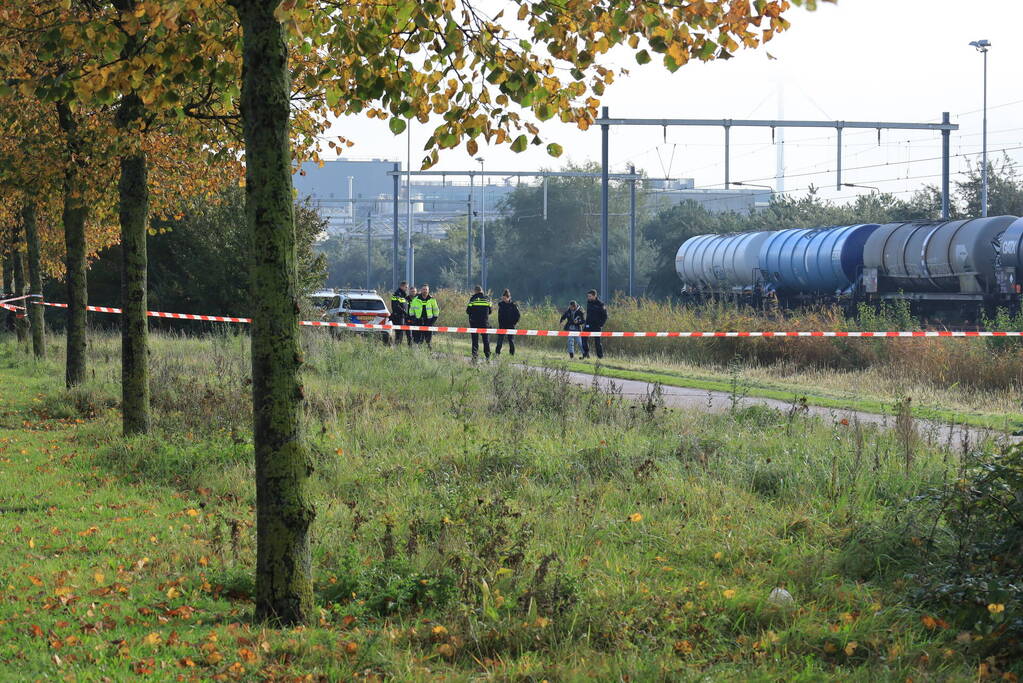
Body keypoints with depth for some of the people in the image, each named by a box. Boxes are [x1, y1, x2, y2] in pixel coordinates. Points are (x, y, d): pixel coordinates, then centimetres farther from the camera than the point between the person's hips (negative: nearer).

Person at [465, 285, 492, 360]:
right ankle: (488, 356, 6)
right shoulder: (487, 298, 3)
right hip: (485, 322, 1)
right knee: (486, 340, 9)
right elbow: (490, 311, 6)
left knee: (475, 340, 4)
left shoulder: (473, 299, -3)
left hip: (474, 322, -1)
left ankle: (474, 355, -6)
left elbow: (468, 311, -4)